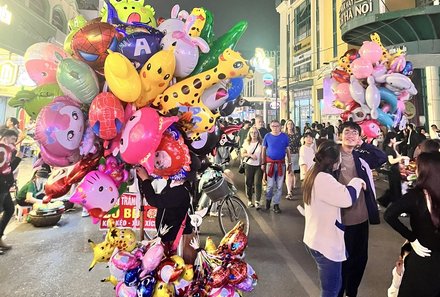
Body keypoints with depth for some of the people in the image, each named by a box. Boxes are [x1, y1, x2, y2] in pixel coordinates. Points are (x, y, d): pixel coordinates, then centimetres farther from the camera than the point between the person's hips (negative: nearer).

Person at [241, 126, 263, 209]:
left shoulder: (261, 143, 0)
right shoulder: (246, 143, 7)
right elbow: (242, 154, 6)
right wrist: (250, 155, -11)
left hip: (258, 166, -2)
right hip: (249, 165, 2)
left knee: (258, 183, -10)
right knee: (249, 183, 8)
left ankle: (257, 202, -9)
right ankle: (249, 200, 22)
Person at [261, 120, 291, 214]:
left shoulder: (284, 136, 1)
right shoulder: (267, 136, -1)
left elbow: (288, 150, 6)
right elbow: (263, 150, 4)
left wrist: (289, 163, 4)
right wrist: (263, 163, 1)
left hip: (281, 163, 1)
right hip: (270, 163, -1)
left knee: (279, 185, 6)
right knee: (270, 184, 3)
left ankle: (276, 204, 18)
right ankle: (268, 199, 29)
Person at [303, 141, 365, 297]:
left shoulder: (313, 175, 7)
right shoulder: (323, 178, -27)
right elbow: (347, 198, -33)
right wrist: (357, 181, -15)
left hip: (316, 239, 10)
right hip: (325, 243, -10)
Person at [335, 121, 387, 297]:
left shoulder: (362, 157, 6)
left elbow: (383, 158, -7)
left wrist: (363, 144, -11)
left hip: (361, 217, 5)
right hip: (341, 219, -5)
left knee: (360, 258, 19)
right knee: (341, 260, 9)